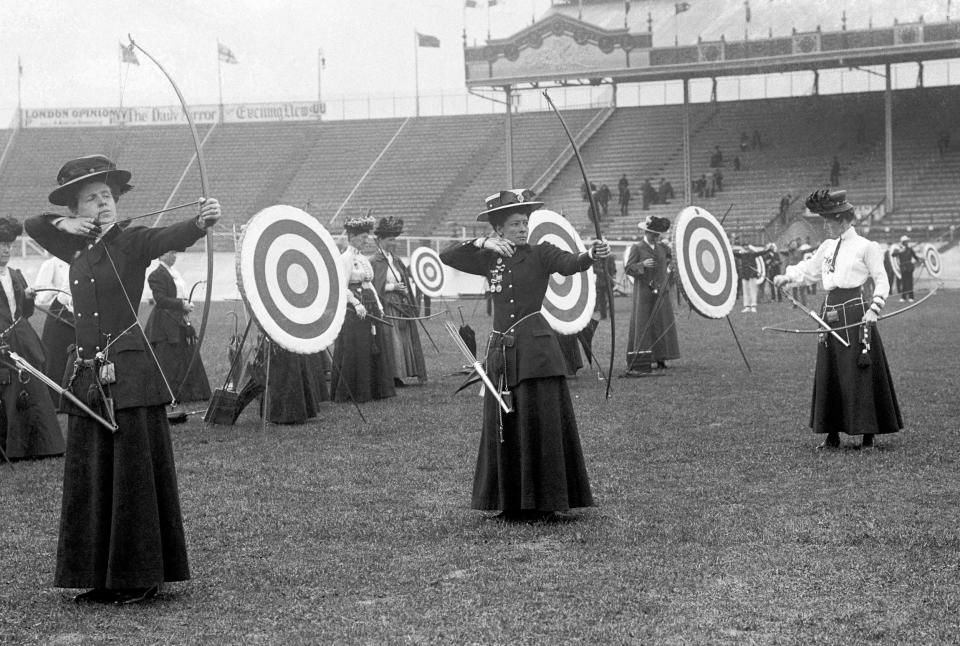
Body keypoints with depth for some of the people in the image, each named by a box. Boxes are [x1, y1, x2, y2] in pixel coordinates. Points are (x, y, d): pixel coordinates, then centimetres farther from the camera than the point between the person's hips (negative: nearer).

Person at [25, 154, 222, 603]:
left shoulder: (133, 242, -4)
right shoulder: (76, 247, 14)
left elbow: (172, 237, -23)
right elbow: (33, 225, 30)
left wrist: (201, 221, -44)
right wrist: (63, 224, 9)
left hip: (129, 373, -6)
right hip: (88, 376, 7)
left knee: (135, 474, -4)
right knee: (90, 477, 9)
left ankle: (141, 577, 5)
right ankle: (102, 577, 18)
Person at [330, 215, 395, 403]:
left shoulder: (363, 258, 16)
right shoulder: (345, 258, -9)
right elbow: (342, 288, -17)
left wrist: (378, 304, 10)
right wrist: (357, 304, -27)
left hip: (370, 307, 8)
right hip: (354, 310, -8)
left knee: (376, 349, 9)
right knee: (355, 352, -4)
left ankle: (374, 390, 17)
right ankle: (349, 393, 4)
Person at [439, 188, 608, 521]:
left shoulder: (541, 254, 0)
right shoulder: (491, 258, 12)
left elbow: (570, 263, -18)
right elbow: (447, 256, 8)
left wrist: (591, 255, -40)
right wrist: (483, 242, -7)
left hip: (535, 350, -4)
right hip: (501, 352, 5)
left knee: (541, 424, -5)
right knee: (504, 428, 8)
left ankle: (544, 502, 4)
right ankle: (512, 504, 18)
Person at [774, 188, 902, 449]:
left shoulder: (865, 247, -4)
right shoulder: (827, 247, 13)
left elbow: (881, 281, -3)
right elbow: (810, 269, 28)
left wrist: (873, 309, -13)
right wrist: (787, 276, 17)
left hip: (855, 313, -6)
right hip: (831, 314, 7)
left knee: (860, 375, -4)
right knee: (828, 375, 7)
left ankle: (868, 435, 4)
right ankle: (832, 435, 15)